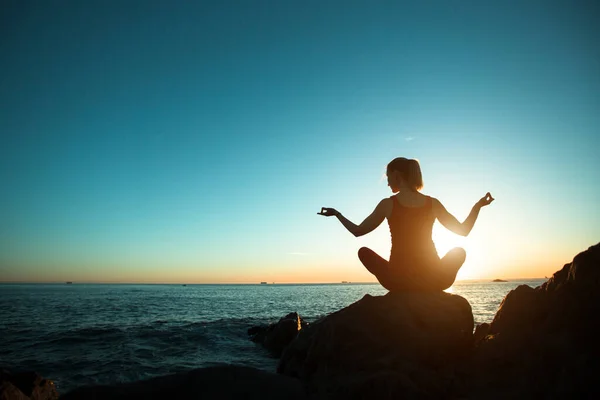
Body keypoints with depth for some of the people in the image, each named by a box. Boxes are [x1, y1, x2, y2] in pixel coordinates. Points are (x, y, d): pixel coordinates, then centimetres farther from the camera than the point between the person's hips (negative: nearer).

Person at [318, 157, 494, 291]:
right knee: (460, 251, 31)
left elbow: (358, 231, 3)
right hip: (433, 281, 2)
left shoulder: (387, 204, -5)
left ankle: (402, 289, 20)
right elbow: (463, 231, 10)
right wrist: (478, 205, 22)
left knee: (363, 251, 24)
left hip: (398, 280, -2)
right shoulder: (433, 203, 1)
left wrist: (336, 213, 17)